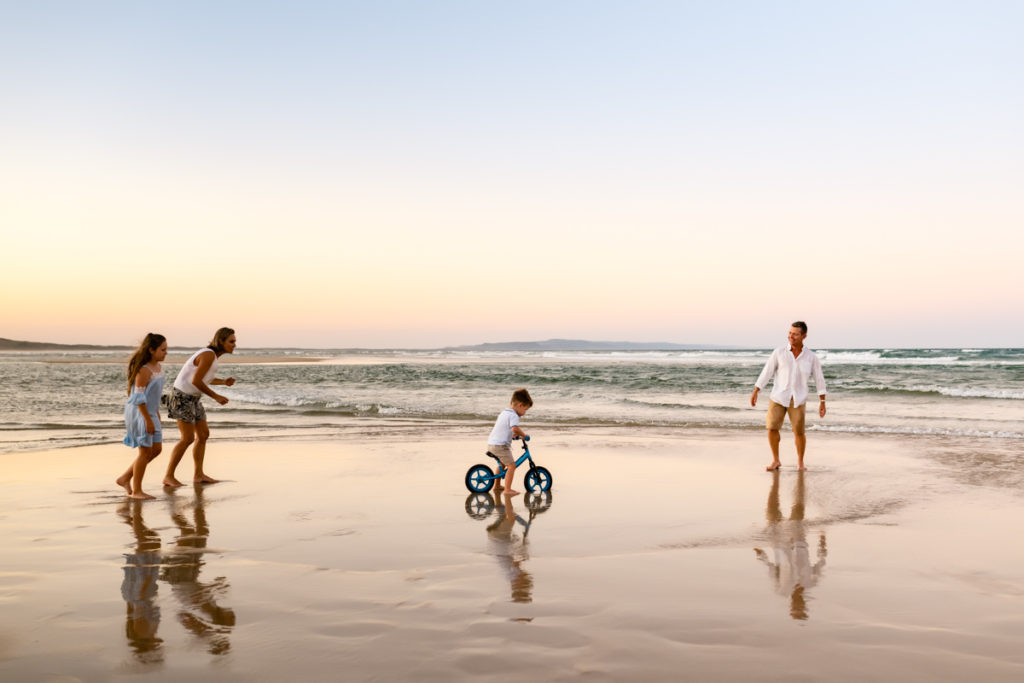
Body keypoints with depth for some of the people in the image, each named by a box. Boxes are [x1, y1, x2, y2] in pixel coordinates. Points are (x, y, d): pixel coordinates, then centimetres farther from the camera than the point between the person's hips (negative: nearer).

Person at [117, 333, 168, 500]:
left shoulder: (158, 367, 7)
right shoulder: (144, 370, -20)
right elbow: (139, 397, -22)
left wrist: (157, 413, 21)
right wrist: (148, 420, -22)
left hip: (150, 413, 9)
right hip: (138, 413, -9)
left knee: (156, 449, 11)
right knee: (145, 451, -3)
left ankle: (125, 478, 19)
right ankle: (136, 491, 8)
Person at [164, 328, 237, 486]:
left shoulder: (213, 355, 8)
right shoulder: (209, 355, -24)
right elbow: (196, 381, -28)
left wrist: (224, 382, 4)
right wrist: (216, 396, -20)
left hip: (192, 398, 10)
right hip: (182, 397, -10)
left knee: (203, 434, 7)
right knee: (188, 438, -10)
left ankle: (199, 475, 11)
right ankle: (169, 476, -1)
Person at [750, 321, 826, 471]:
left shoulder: (812, 357, -4)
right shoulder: (779, 352, -4)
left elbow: (819, 379, 1)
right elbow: (766, 373, -2)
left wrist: (823, 403, -2)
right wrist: (755, 393, -5)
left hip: (798, 400, 0)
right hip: (778, 397, 0)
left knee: (799, 432, 0)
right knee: (772, 428, -6)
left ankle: (800, 463, 22)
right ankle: (776, 461, 13)